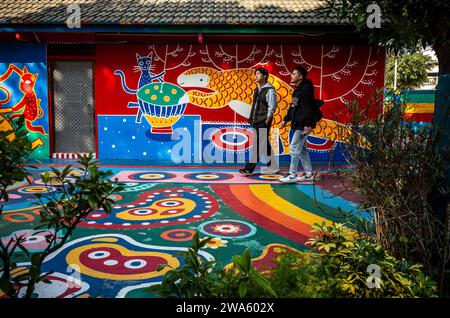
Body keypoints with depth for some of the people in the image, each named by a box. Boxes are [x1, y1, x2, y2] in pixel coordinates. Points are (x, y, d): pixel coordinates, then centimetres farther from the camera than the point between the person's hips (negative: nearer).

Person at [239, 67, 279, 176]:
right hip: (257, 121, 9)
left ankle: (250, 168, -6)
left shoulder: (269, 90, -9)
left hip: (264, 122, -9)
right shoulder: (257, 90, 16)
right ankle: (273, 166, 21)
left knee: (258, 144, -8)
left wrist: (266, 121, -17)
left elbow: (272, 108, -13)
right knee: (265, 144, 12)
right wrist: (252, 119, 13)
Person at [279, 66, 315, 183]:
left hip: (302, 125, -10)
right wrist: (286, 119, 21)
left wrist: (308, 124, -25)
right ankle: (308, 174, 22)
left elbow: (308, 107, -21)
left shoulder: (306, 89, -14)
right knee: (302, 150, 14)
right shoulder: (297, 90, 17)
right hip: (297, 124, 10)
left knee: (294, 148, -8)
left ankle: (292, 175, -2)